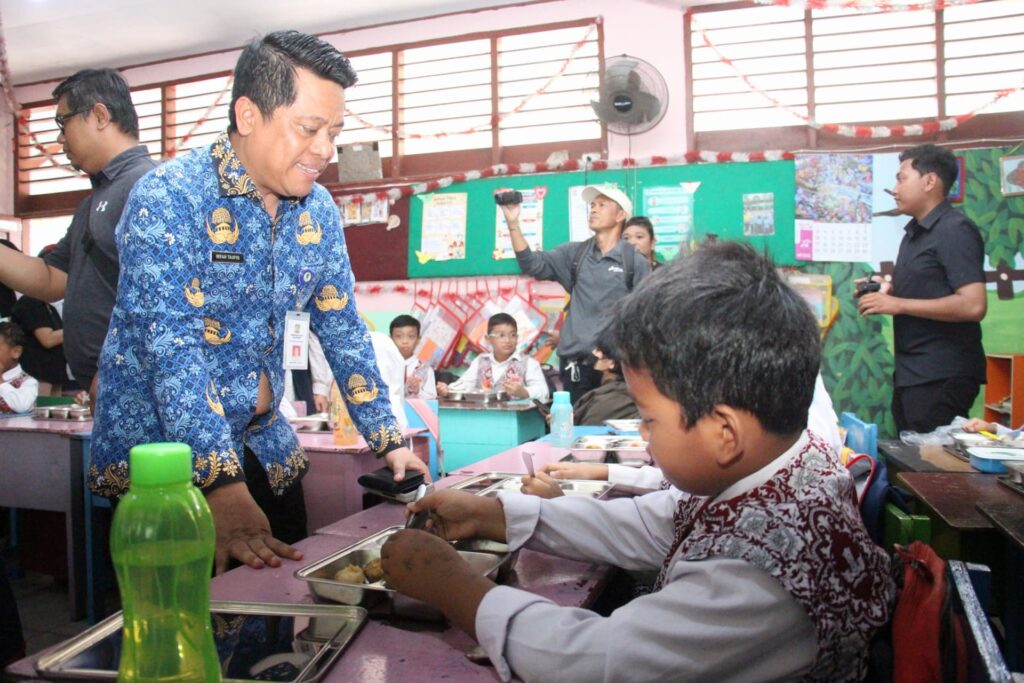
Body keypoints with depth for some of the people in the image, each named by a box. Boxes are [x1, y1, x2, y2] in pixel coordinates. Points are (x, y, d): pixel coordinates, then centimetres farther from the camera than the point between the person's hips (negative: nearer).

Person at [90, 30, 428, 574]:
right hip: (160, 453, -5)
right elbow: (172, 348, -27)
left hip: (263, 447, 6)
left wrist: (389, 443, -1)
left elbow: (343, 330, 5)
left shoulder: (318, 210, 0)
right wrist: (222, 486, -35)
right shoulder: (167, 199, -19)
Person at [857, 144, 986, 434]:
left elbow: (973, 305, -22)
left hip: (942, 376, -9)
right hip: (912, 372, 9)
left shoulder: (955, 230, -12)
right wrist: (885, 291, 6)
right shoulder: (915, 233, 14)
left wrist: (898, 304, -19)